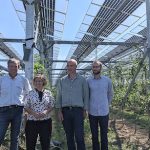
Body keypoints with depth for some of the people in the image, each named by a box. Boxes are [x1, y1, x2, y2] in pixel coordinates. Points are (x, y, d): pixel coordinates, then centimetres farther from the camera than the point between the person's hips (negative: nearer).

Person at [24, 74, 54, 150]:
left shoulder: (48, 93, 5)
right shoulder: (30, 93, 2)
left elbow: (51, 106, 8)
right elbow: (26, 107, 1)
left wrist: (46, 112, -12)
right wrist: (34, 113, -15)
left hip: (45, 121, 1)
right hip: (32, 121, -1)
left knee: (46, 143, 4)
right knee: (30, 144, 5)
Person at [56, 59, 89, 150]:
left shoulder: (82, 80, 3)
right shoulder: (62, 80, 9)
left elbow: (86, 96, 4)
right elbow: (59, 96, 9)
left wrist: (85, 110, 1)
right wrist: (59, 111, 2)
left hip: (78, 110, -2)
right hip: (65, 111, 3)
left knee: (79, 137, -5)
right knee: (69, 136, 10)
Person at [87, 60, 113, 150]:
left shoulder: (107, 80, -3)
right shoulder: (88, 81, -1)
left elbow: (110, 94, 13)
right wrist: (89, 106, 10)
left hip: (104, 113, 0)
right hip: (92, 113, 1)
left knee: (104, 135, 9)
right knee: (94, 136, 11)